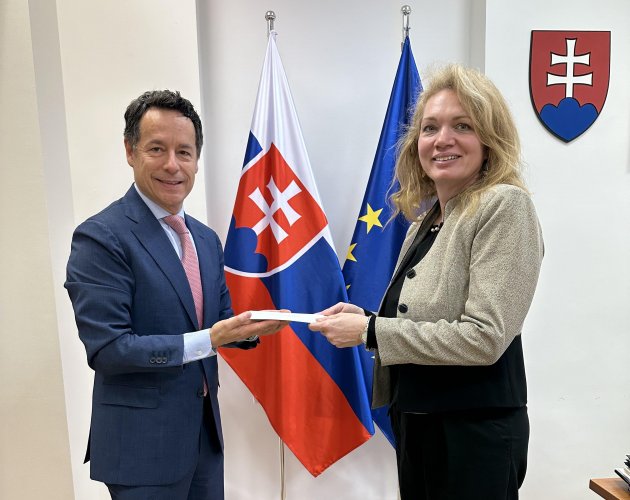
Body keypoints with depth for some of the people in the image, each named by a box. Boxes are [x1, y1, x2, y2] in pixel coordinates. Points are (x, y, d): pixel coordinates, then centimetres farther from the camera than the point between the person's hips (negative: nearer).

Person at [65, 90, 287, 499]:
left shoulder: (207, 239, 5)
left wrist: (251, 327, -8)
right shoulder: (101, 237, -16)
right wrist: (208, 340, -24)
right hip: (143, 443, -6)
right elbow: (107, 349, -20)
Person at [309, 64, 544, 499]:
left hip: (473, 431, -7)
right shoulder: (428, 217, 7)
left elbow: (485, 337, -23)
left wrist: (370, 331, -19)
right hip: (415, 421, 7)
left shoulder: (504, 206, -15)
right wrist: (365, 316, -3)